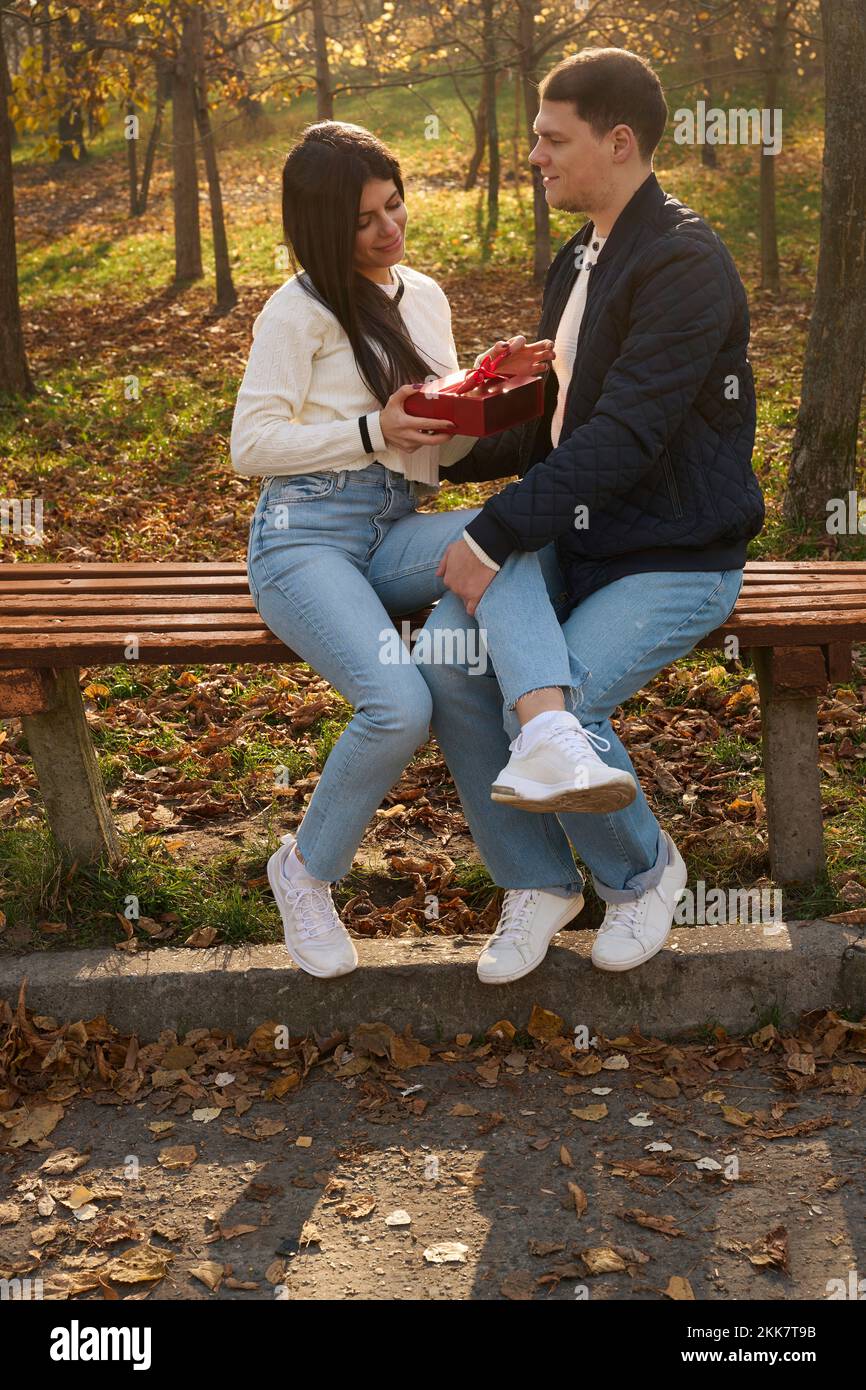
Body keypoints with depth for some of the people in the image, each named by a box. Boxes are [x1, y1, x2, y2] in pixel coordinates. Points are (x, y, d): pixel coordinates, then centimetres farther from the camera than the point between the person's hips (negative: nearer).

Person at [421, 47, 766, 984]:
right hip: (575, 537, 8)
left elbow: (624, 437, -25)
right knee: (447, 658, -16)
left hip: (676, 558, -8)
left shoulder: (684, 264, -17)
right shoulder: (579, 261, 13)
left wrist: (494, 536, -25)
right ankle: (534, 883, 2)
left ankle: (642, 874, 6)